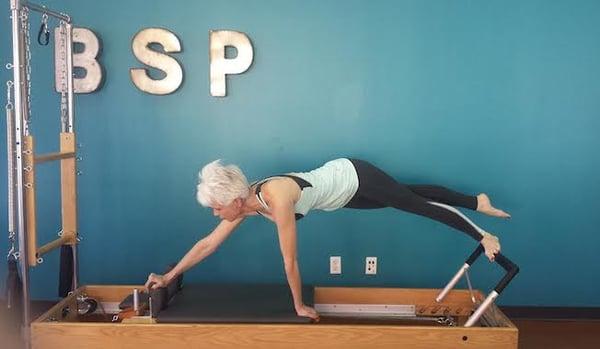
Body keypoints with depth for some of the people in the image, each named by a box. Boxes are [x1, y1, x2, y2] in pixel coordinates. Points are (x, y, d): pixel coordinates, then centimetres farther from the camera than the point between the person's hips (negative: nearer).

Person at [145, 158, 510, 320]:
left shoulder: (276, 199, -36)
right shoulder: (247, 202, -12)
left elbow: (290, 262, -28)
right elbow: (208, 243, -4)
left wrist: (299, 306, -17)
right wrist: (169, 276, -3)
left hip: (353, 177, -7)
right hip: (342, 181, 7)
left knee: (418, 204, 4)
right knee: (413, 199, 18)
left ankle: (483, 235, 19)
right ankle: (478, 202, 34)